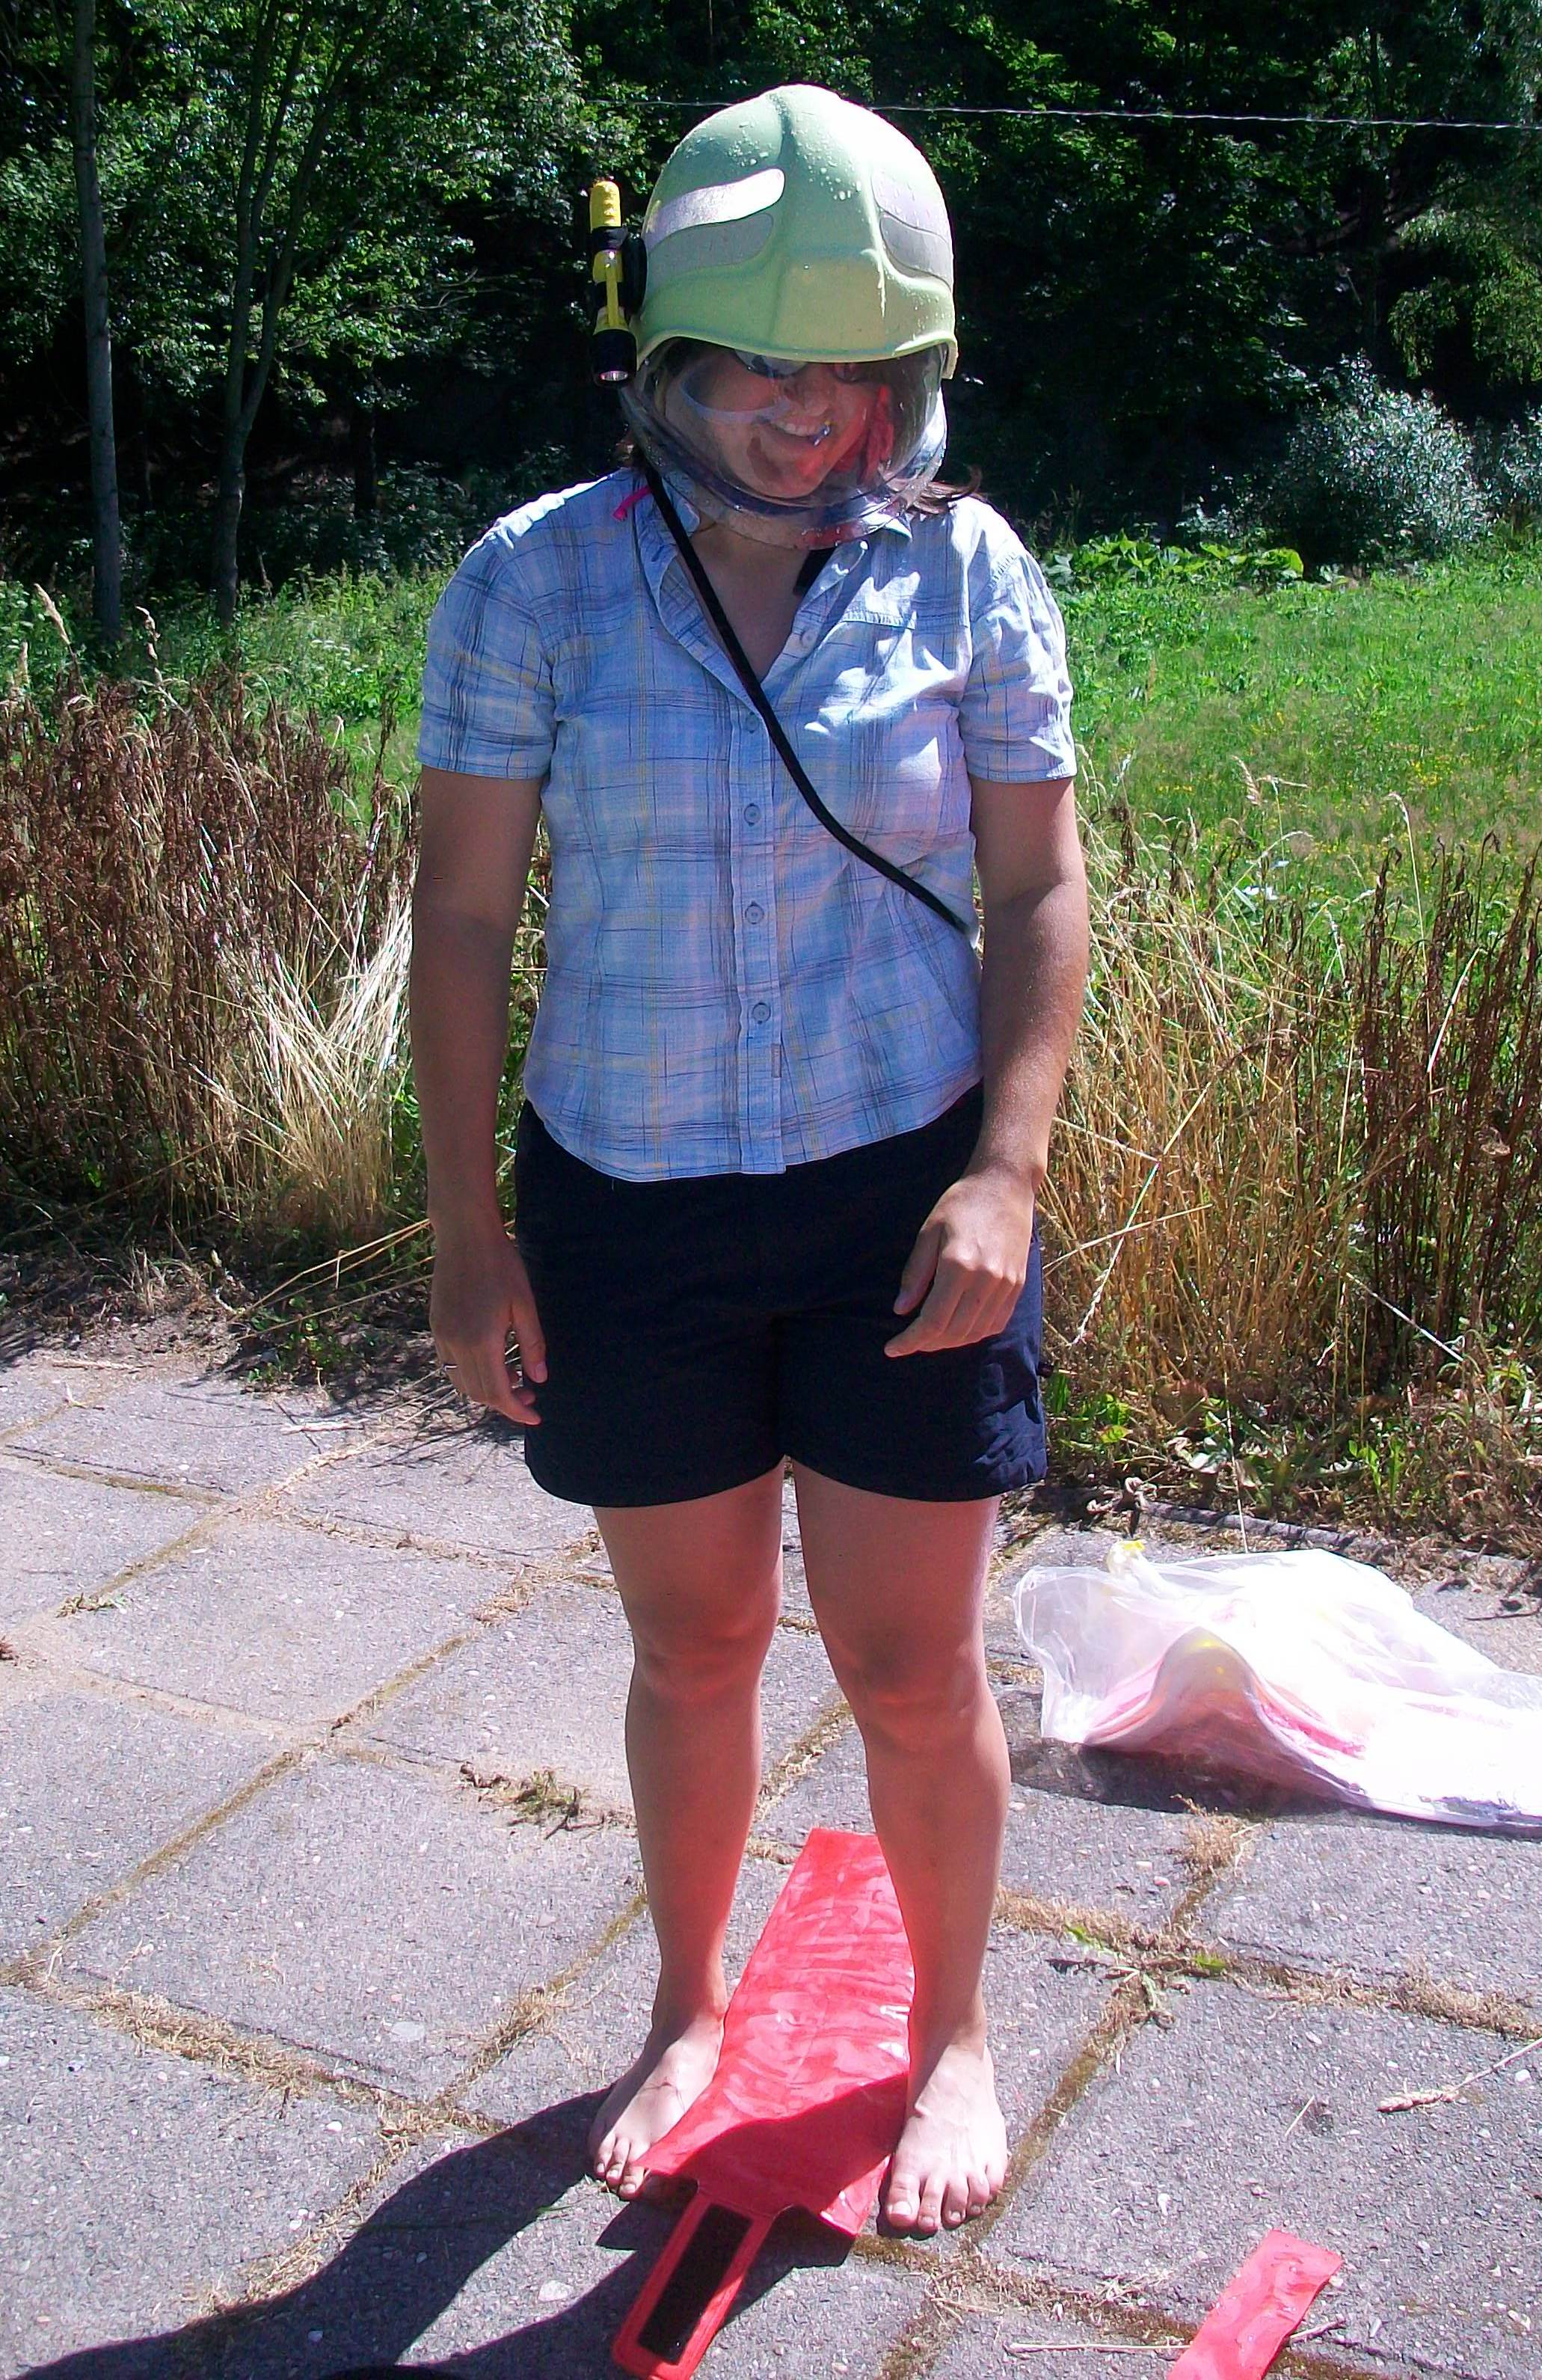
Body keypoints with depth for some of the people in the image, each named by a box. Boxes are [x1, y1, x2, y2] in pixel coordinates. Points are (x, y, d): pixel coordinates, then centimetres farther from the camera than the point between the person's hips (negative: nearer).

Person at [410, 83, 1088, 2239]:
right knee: (693, 1647, 16)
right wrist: (467, 1229, -4)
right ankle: (691, 2008, 41)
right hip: (624, 1209, 1)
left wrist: (1006, 1172, -11)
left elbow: (1039, 887, 0)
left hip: (898, 1197, 0)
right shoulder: (537, 581, -6)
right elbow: (463, 911, -3)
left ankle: (951, 2038, 33)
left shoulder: (965, 573, -4)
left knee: (910, 1663, 7)